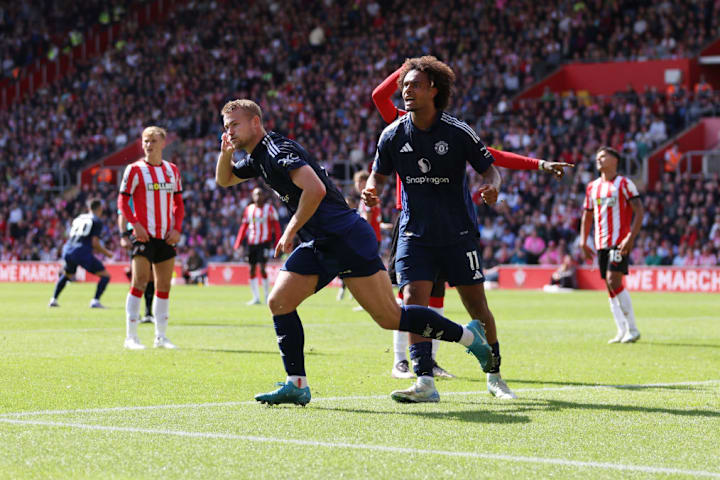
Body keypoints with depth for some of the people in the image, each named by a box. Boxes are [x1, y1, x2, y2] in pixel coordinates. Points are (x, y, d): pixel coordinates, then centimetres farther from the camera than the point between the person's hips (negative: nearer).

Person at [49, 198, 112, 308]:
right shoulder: (97, 221, 3)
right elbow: (95, 243, -6)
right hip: (83, 253, -6)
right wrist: (106, 253, 9)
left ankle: (53, 300, 27)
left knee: (66, 275, 33)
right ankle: (95, 301, -11)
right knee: (105, 275, 3)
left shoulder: (78, 218, 22)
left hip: (68, 251, 7)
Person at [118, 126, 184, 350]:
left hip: (166, 237, 5)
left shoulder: (172, 170, 12)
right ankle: (131, 336, -9)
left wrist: (177, 228, 3)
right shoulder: (135, 169, -2)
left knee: (164, 285, 7)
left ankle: (161, 336, 14)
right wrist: (135, 224, -16)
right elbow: (123, 201, -3)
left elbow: (178, 203, 17)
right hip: (144, 236, -5)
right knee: (140, 281, -13)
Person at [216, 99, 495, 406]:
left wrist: (290, 232, -18)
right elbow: (224, 180, 31)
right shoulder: (258, 158, 16)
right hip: (317, 247, 10)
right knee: (279, 303, -2)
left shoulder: (278, 150, -14)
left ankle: (467, 334, 3)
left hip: (346, 239, -10)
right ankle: (296, 385, 1)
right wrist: (225, 152, 8)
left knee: (389, 317, -9)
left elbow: (316, 189, -28)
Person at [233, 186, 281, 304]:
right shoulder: (249, 209, 11)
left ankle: (267, 296, -1)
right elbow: (244, 227, 16)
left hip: (264, 242, -5)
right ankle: (256, 298, 10)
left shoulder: (269, 209, 0)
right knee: (252, 269, 3)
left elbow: (276, 226, 0)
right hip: (252, 242, 5)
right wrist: (238, 243, 10)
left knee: (262, 268, -14)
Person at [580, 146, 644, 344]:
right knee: (610, 286, 4)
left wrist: (631, 237, -18)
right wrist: (583, 241, 14)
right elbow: (587, 215, 24)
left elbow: (639, 211, -8)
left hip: (620, 241, -6)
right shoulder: (592, 187, 15)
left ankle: (632, 329, -11)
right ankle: (622, 332, 9)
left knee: (614, 282, -18)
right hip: (601, 243, 6)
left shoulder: (624, 184, -3)